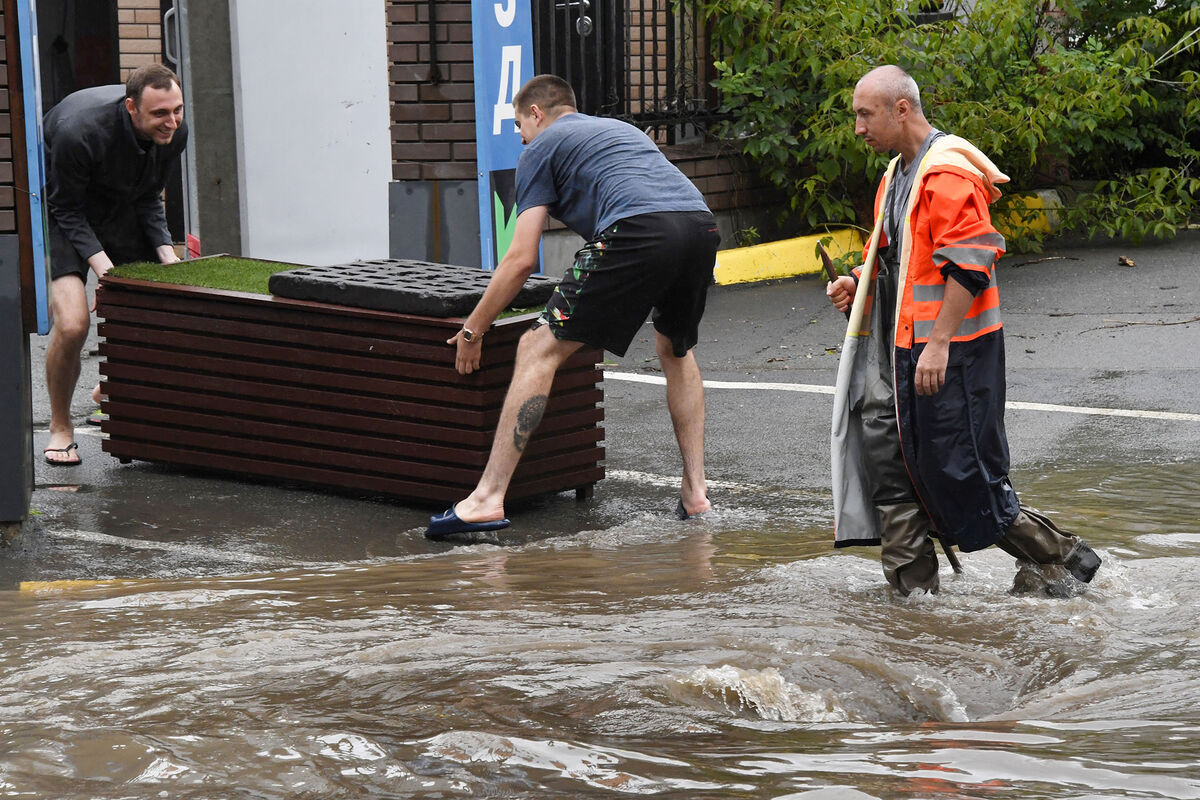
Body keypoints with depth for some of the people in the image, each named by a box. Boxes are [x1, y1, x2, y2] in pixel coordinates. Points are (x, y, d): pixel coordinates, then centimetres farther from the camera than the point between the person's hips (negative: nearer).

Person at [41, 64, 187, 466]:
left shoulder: (174, 132, -16)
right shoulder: (78, 131, -35)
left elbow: (149, 198, 0)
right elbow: (67, 210, -21)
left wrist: (165, 252, -13)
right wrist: (103, 267, -31)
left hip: (120, 211, 6)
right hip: (60, 210, -6)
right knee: (72, 323, -23)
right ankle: (60, 427, 0)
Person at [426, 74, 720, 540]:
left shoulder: (541, 149, 19)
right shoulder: (621, 129, 40)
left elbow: (522, 259, 11)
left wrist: (471, 332, 21)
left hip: (639, 233, -7)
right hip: (702, 226, 7)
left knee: (539, 350, 0)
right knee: (676, 351, 31)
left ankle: (488, 497, -8)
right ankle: (695, 490, 25)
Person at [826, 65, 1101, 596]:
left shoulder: (948, 172, -16)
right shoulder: (897, 174, 17)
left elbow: (969, 263, -22)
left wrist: (938, 343, -24)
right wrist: (859, 284, 9)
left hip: (953, 352, -10)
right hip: (905, 351, 10)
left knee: (959, 470, -6)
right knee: (888, 454, 6)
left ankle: (1060, 558, 8)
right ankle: (914, 584, 12)